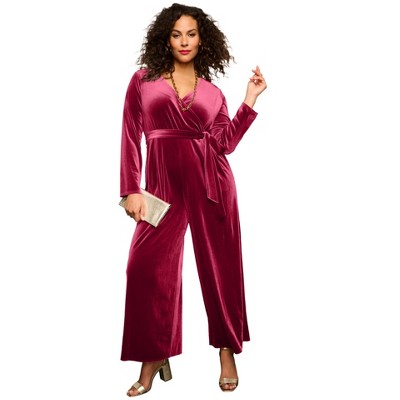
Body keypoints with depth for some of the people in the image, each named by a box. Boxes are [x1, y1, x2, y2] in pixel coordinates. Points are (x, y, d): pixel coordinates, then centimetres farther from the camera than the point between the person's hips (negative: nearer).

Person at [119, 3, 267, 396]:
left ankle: (227, 352, 21)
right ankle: (153, 358, 9)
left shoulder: (213, 91, 12)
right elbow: (131, 136, 3)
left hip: (211, 182, 1)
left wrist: (250, 99, 2)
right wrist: (131, 190, -4)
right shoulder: (143, 80, 9)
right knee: (147, 267, -6)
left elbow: (225, 143, 3)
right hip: (164, 184, -1)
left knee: (220, 264, 5)